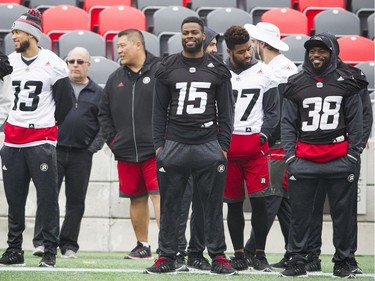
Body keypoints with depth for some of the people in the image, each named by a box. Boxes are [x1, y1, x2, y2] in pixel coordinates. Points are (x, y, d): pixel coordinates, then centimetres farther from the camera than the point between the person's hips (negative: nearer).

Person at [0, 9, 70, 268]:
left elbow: (65, 99, 2)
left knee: (47, 198, -4)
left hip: (41, 140, -5)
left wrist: (53, 121, 8)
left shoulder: (53, 64, -8)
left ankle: (50, 251, 2)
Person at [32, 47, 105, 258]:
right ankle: (42, 241, -6)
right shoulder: (56, 84, 8)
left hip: (82, 155, 1)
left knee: (76, 201, 4)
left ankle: (69, 245, 9)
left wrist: (95, 146, -2)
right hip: (54, 150, -1)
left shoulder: (98, 93, 11)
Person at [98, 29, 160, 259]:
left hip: (155, 151, -6)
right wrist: (112, 139, 10)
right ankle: (143, 246, 21)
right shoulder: (116, 78, 14)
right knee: (137, 199, 11)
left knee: (159, 196, -11)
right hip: (126, 152, 6)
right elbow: (104, 113, 22)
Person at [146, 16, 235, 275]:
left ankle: (218, 257, 8)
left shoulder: (218, 69, 5)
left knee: (213, 205, 2)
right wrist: (159, 145, 1)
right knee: (170, 206, 3)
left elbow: (226, 111, 6)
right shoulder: (167, 68, 6)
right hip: (174, 146, 1)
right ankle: (167, 257, 9)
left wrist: (224, 146, -1)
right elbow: (159, 110, 8)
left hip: (209, 146, 0)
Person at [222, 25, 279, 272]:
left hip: (256, 146, -1)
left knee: (259, 200, -6)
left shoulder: (264, 72, 4)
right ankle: (239, 255, 13)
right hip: (227, 146, 1)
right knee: (233, 203, 5)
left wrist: (262, 137, -4)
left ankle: (260, 255, 4)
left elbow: (273, 111, 6)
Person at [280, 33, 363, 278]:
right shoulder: (295, 85, 8)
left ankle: (343, 262, 10)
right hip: (304, 162, 1)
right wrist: (290, 156, -2)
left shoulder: (346, 83, 5)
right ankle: (297, 260, 10)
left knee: (343, 214, 3)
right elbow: (288, 124, 7)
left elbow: (355, 123, 4)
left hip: (339, 162, -1)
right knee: (300, 214, 2)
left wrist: (353, 156, -3)